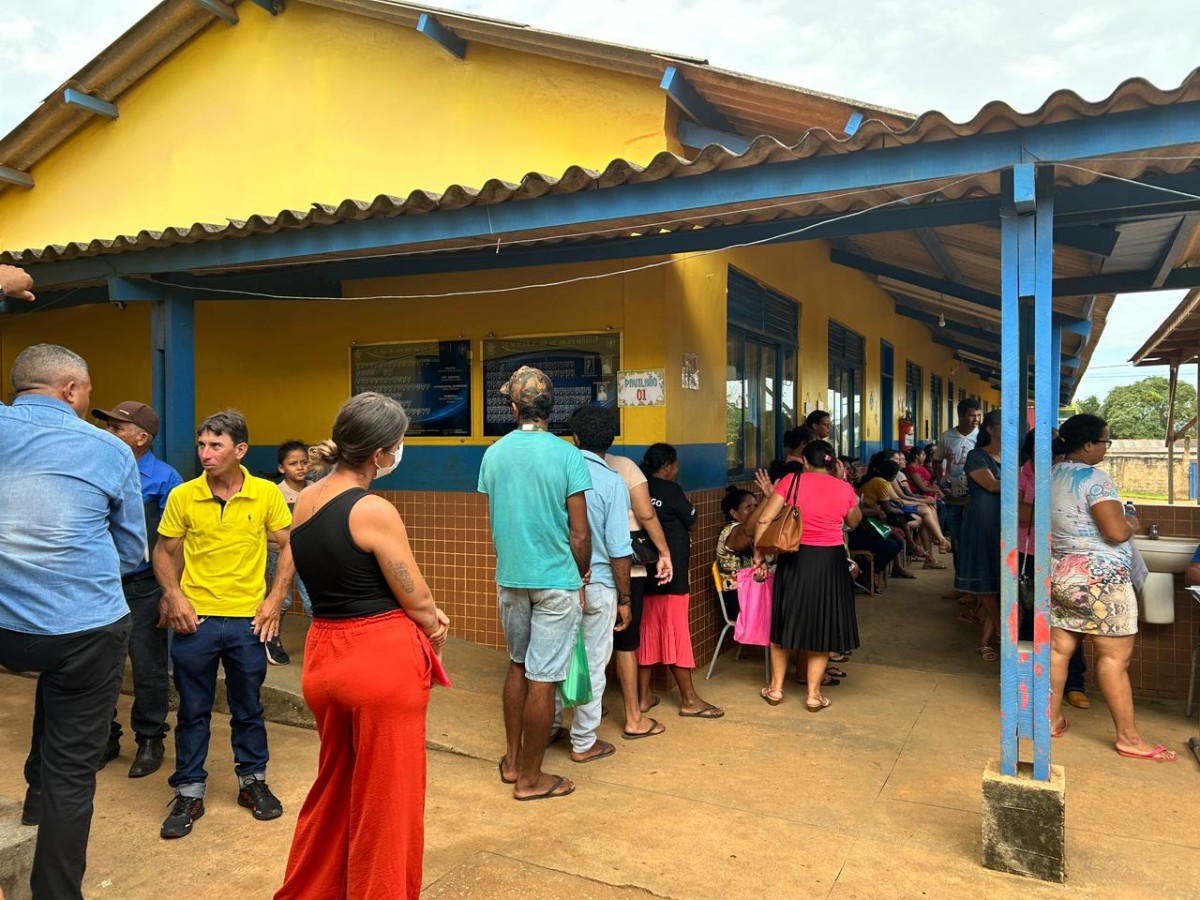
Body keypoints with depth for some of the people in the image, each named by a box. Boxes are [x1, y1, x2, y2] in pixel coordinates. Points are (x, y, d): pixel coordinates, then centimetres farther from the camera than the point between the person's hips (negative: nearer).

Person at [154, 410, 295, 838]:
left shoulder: (267, 494, -6)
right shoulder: (183, 496, -5)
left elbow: (289, 546, 2)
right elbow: (164, 551, 5)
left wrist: (275, 599, -5)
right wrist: (174, 596, -9)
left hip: (248, 619, 0)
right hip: (195, 619, 0)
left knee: (248, 707, 13)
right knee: (192, 710, 11)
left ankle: (252, 781, 31)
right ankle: (189, 793, 25)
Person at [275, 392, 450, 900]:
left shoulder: (303, 502, 4)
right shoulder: (374, 511, -19)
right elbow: (418, 600, -11)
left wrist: (421, 616, 8)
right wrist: (434, 626, 11)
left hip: (323, 656, 8)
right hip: (383, 659, -8)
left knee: (332, 787, 25)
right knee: (384, 802, 10)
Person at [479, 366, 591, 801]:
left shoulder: (493, 454, 0)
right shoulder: (567, 455, -13)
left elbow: (493, 522, 9)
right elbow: (579, 534, -12)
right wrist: (581, 577, 5)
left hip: (509, 578, 5)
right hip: (555, 581, -5)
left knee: (518, 665, 21)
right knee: (543, 679, 4)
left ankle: (512, 761, 32)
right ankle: (529, 778, 16)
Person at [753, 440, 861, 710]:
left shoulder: (792, 480, -5)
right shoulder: (844, 488, -1)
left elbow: (763, 520, -10)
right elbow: (854, 521, 19)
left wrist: (759, 555, -1)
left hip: (795, 559, 0)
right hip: (830, 561, 0)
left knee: (785, 621, 15)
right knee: (822, 624, 13)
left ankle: (776, 687, 23)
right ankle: (814, 693, 17)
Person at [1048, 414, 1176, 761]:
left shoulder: (1052, 476, 9)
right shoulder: (1094, 478, -17)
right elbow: (1117, 532, -23)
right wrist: (1132, 524, -2)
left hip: (1059, 573, 8)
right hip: (1099, 578, -8)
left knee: (1059, 648, 12)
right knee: (1115, 657, 1)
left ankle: (1051, 719, 20)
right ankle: (1129, 738, 10)